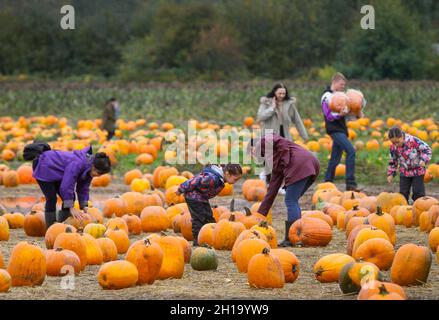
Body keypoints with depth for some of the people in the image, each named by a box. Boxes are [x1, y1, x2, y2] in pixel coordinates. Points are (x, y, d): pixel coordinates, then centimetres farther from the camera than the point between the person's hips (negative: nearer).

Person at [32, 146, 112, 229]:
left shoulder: (89, 167, -10)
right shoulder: (77, 164, -38)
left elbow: (83, 188, -1)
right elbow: (66, 186, -38)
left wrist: (84, 206, -10)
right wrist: (71, 208, -33)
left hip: (56, 172, 9)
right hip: (44, 168, -9)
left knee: (69, 198, 2)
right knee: (52, 199, -18)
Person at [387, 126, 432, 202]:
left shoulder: (413, 140, -22)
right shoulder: (393, 147, -7)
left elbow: (427, 149, -17)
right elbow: (393, 161, 10)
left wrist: (423, 160, -33)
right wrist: (390, 174, 7)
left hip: (418, 171, -4)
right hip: (404, 172, 4)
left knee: (418, 192, -5)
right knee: (403, 193, 4)